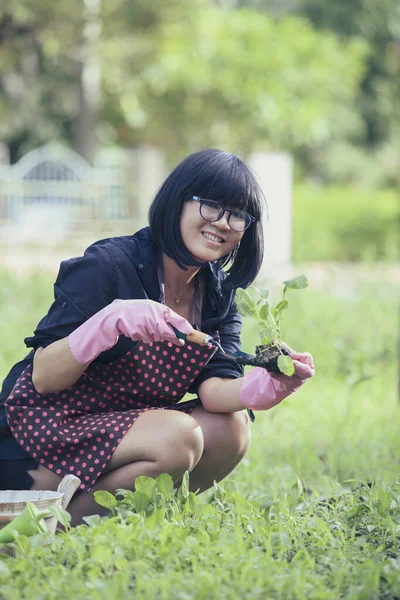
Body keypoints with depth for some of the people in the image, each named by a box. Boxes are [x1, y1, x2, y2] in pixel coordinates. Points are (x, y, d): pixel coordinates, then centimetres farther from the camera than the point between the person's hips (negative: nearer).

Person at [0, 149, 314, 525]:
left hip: (122, 430, 7)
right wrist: (111, 322, -37)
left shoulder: (219, 295, 4)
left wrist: (267, 385, -33)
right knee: (177, 436, -27)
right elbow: (42, 378, -21)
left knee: (230, 428, -14)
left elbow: (215, 387, -12)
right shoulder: (109, 265, -17)